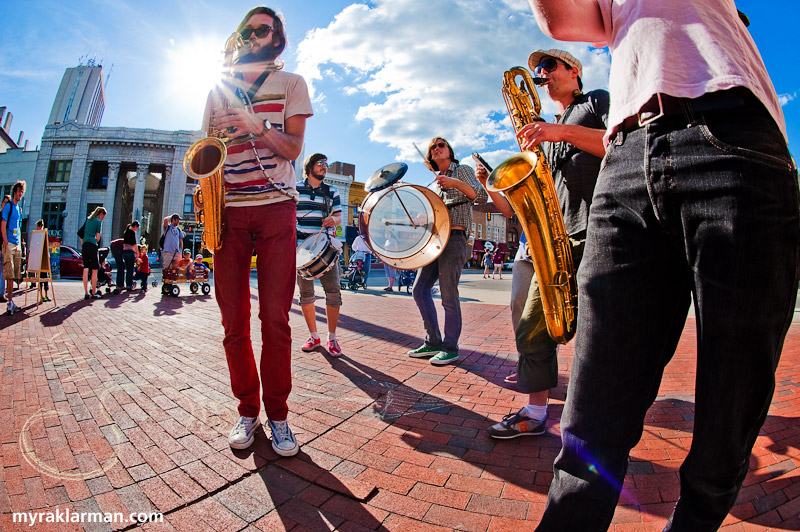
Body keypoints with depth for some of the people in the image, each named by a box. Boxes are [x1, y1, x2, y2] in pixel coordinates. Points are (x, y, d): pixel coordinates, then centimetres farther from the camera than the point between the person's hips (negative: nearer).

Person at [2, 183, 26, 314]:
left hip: (17, 245, 7)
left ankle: (11, 303, 13)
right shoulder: (8, 206, -3)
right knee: (9, 275, -9)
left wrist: (20, 244, 16)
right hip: (9, 244, -7)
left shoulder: (19, 208, 18)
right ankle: (10, 302, -8)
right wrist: (6, 243, -15)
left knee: (15, 275, 8)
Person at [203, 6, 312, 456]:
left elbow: (294, 147, 2)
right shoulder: (218, 88, 23)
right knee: (234, 319, 1)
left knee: (276, 318, -5)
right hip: (229, 211, 3)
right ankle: (247, 410, 16)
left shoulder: (291, 84, 14)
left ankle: (278, 414, 8)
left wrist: (256, 125, -16)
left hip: (276, 208, -3)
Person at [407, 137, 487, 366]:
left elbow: (481, 196, -11)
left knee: (449, 295, -8)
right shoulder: (437, 180, 25)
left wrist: (456, 183, -23)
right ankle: (433, 343, 13)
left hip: (454, 238, -8)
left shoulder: (462, 170, 5)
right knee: (420, 290, 3)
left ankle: (450, 348, 4)